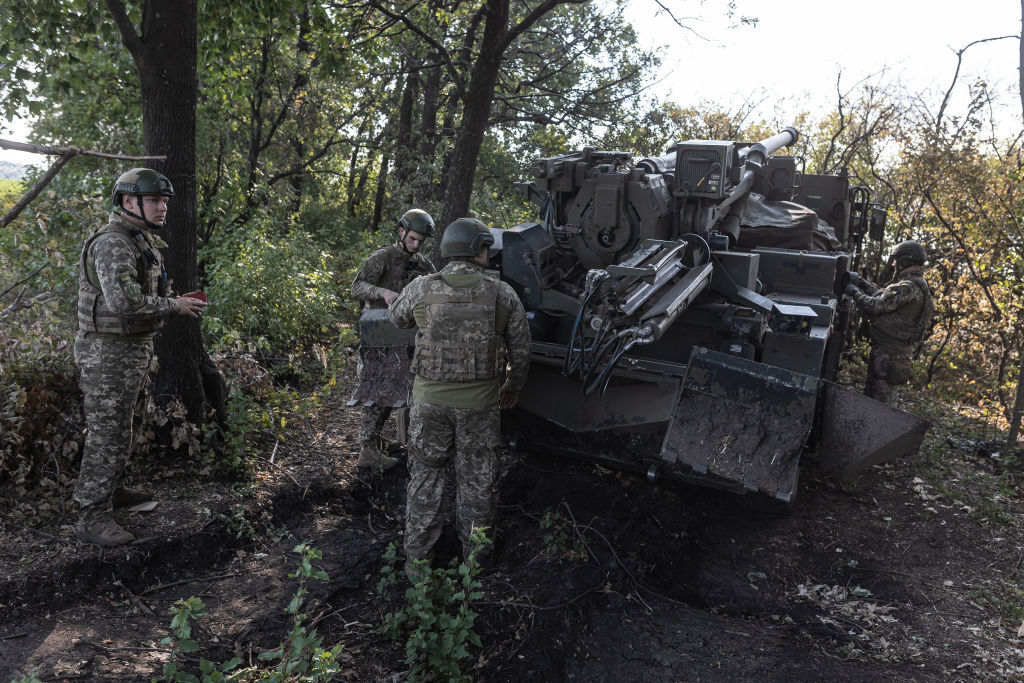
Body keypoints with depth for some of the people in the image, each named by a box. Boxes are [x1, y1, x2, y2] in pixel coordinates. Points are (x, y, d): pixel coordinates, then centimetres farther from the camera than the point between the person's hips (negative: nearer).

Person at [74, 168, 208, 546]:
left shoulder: (142, 242, 14)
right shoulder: (112, 243, -19)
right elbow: (123, 302, -31)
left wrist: (174, 300, 5)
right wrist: (174, 306, -19)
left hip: (136, 348, 10)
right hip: (110, 352, -10)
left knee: (127, 426, 20)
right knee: (108, 433, -6)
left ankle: (112, 490, 35)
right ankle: (93, 516, 2)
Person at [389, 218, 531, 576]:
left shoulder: (422, 289, -8)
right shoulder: (503, 294, -7)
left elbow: (396, 316, 13)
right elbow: (520, 349, 2)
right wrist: (514, 385, 20)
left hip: (430, 399, 0)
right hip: (480, 402, 0)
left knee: (425, 478, 17)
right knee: (477, 481, 17)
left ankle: (417, 559, 27)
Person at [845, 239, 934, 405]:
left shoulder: (909, 287, -19)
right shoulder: (917, 284, 16)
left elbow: (876, 306, -21)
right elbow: (882, 294, 24)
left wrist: (855, 292, -6)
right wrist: (861, 281, 17)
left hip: (889, 355, -11)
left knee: (881, 404, -7)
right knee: (870, 396, 19)